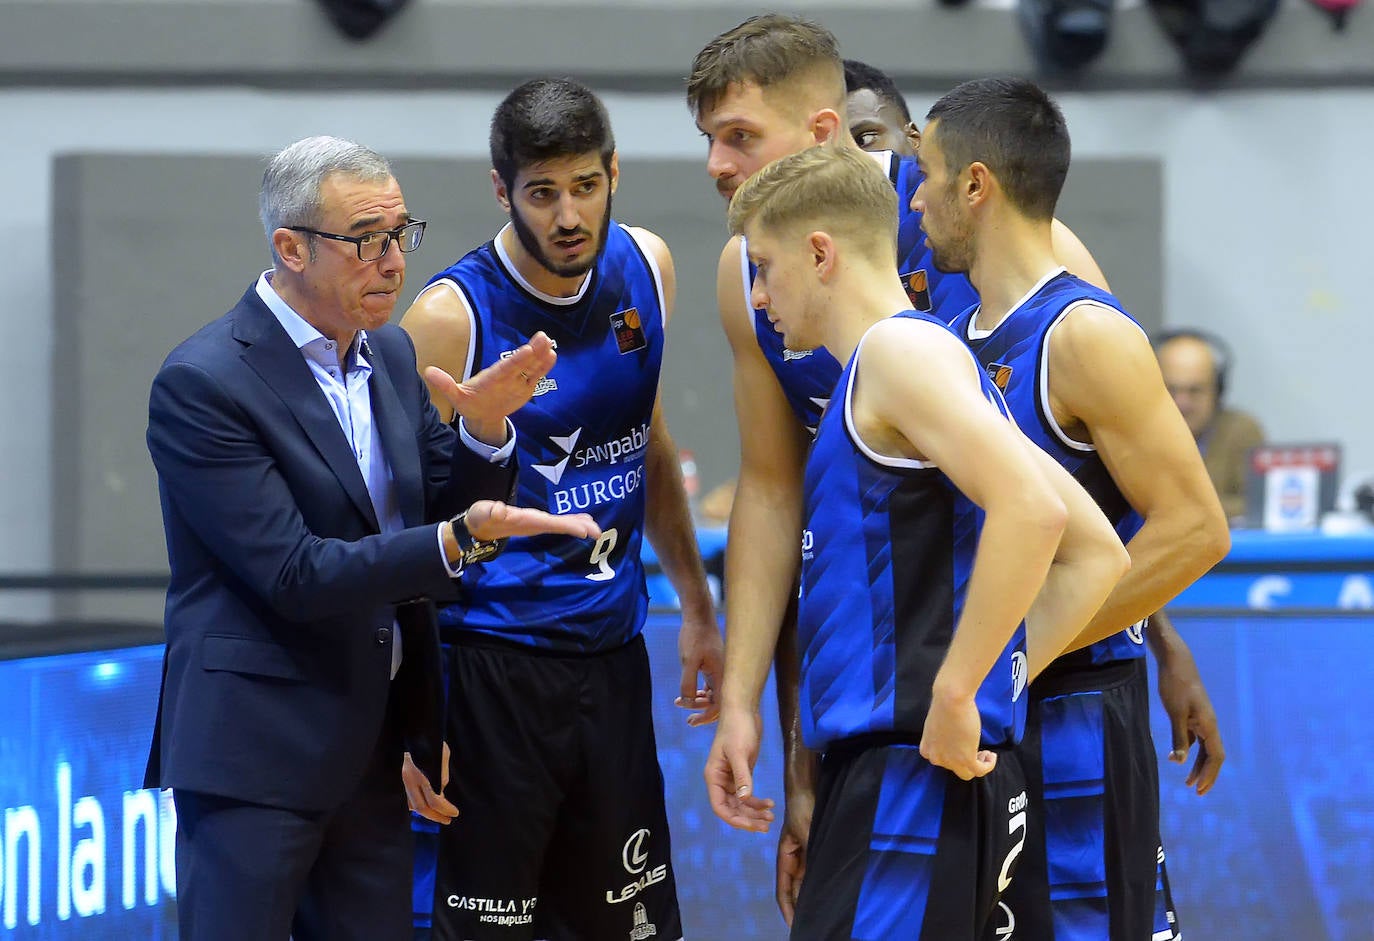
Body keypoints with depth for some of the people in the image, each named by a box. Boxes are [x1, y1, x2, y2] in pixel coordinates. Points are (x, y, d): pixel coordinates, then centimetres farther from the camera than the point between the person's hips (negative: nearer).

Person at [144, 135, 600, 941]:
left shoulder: (390, 354, 10)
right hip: (257, 747, -7)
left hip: (372, 745, 7)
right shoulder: (203, 383, -15)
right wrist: (459, 540, -29)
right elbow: (293, 575, -21)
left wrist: (484, 428, -7)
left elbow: (441, 508, 14)